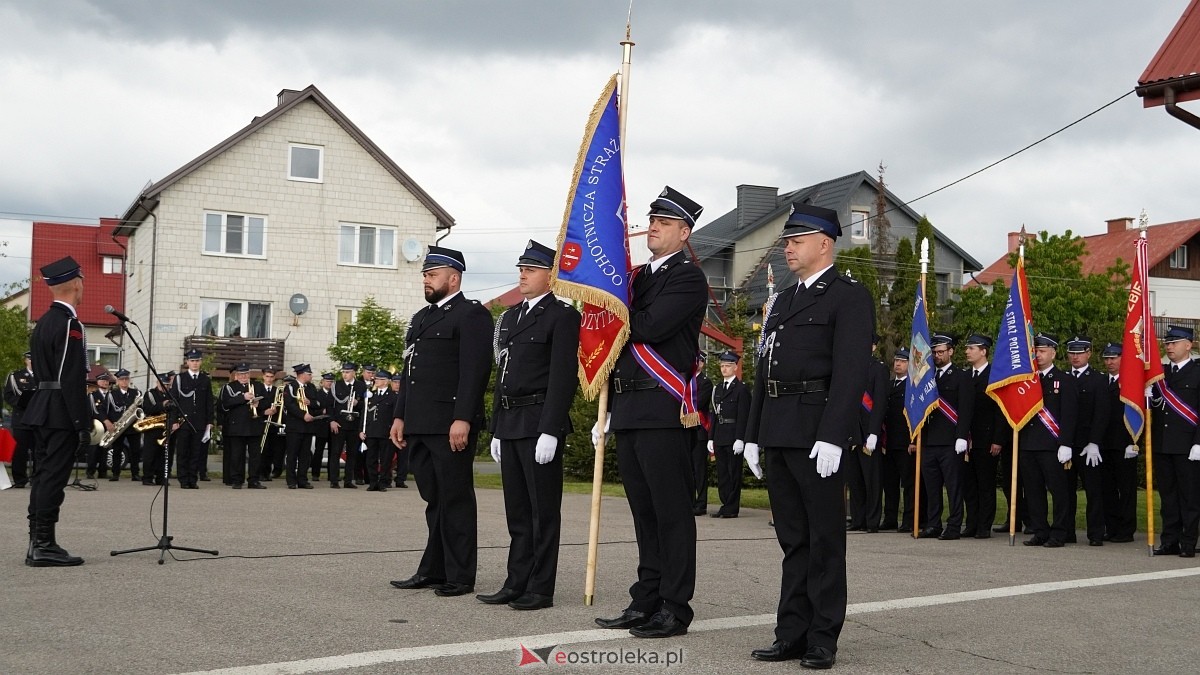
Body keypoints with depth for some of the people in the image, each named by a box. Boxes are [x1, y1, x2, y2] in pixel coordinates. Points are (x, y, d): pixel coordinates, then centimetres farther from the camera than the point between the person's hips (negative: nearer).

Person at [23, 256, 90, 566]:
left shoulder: (43, 322, 15)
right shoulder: (70, 324, -15)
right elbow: (72, 380, -20)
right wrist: (83, 424, -18)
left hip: (42, 409, 10)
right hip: (63, 412, -10)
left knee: (43, 476, 11)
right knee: (53, 477, -7)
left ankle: (37, 542, 16)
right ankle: (44, 545, -5)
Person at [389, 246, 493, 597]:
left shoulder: (471, 314, -6)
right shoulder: (421, 318, 22)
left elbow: (475, 370, -15)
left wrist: (462, 419, -21)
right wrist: (400, 416, 18)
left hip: (451, 425, -8)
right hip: (420, 425, 8)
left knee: (455, 499, -3)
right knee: (434, 500, 12)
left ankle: (460, 577, 2)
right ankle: (433, 570, 17)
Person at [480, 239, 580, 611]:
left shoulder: (562, 316, -7)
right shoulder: (511, 316, 19)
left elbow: (562, 377, -14)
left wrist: (550, 431, -20)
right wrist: (496, 429, 17)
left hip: (540, 424, -8)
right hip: (510, 423, 8)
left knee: (543, 509, -2)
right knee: (517, 510, 11)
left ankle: (540, 589, 3)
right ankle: (516, 584, 17)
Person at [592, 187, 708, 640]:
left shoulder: (688, 278, -5)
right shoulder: (638, 276, 21)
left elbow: (652, 326, -20)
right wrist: (608, 411, 15)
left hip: (664, 411, -8)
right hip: (628, 410, 8)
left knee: (671, 512, -4)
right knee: (644, 512, 12)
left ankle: (675, 609, 1)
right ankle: (646, 602, 19)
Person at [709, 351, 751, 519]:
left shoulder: (741, 389, -5)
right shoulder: (718, 389, 17)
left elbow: (743, 416, -11)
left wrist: (739, 439, -17)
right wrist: (712, 438, 12)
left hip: (734, 438, -7)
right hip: (719, 438, 7)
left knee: (734, 473, -2)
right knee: (722, 473, 9)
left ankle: (732, 508, 1)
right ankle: (725, 505, 15)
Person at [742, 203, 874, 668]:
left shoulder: (849, 296, -4)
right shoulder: (782, 301, 21)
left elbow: (851, 371, -14)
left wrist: (832, 437, -22)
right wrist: (754, 433, 16)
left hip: (815, 433, -8)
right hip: (777, 434, 8)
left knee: (824, 538, 0)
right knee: (792, 539, 11)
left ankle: (823, 640, 5)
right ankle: (792, 634, 15)